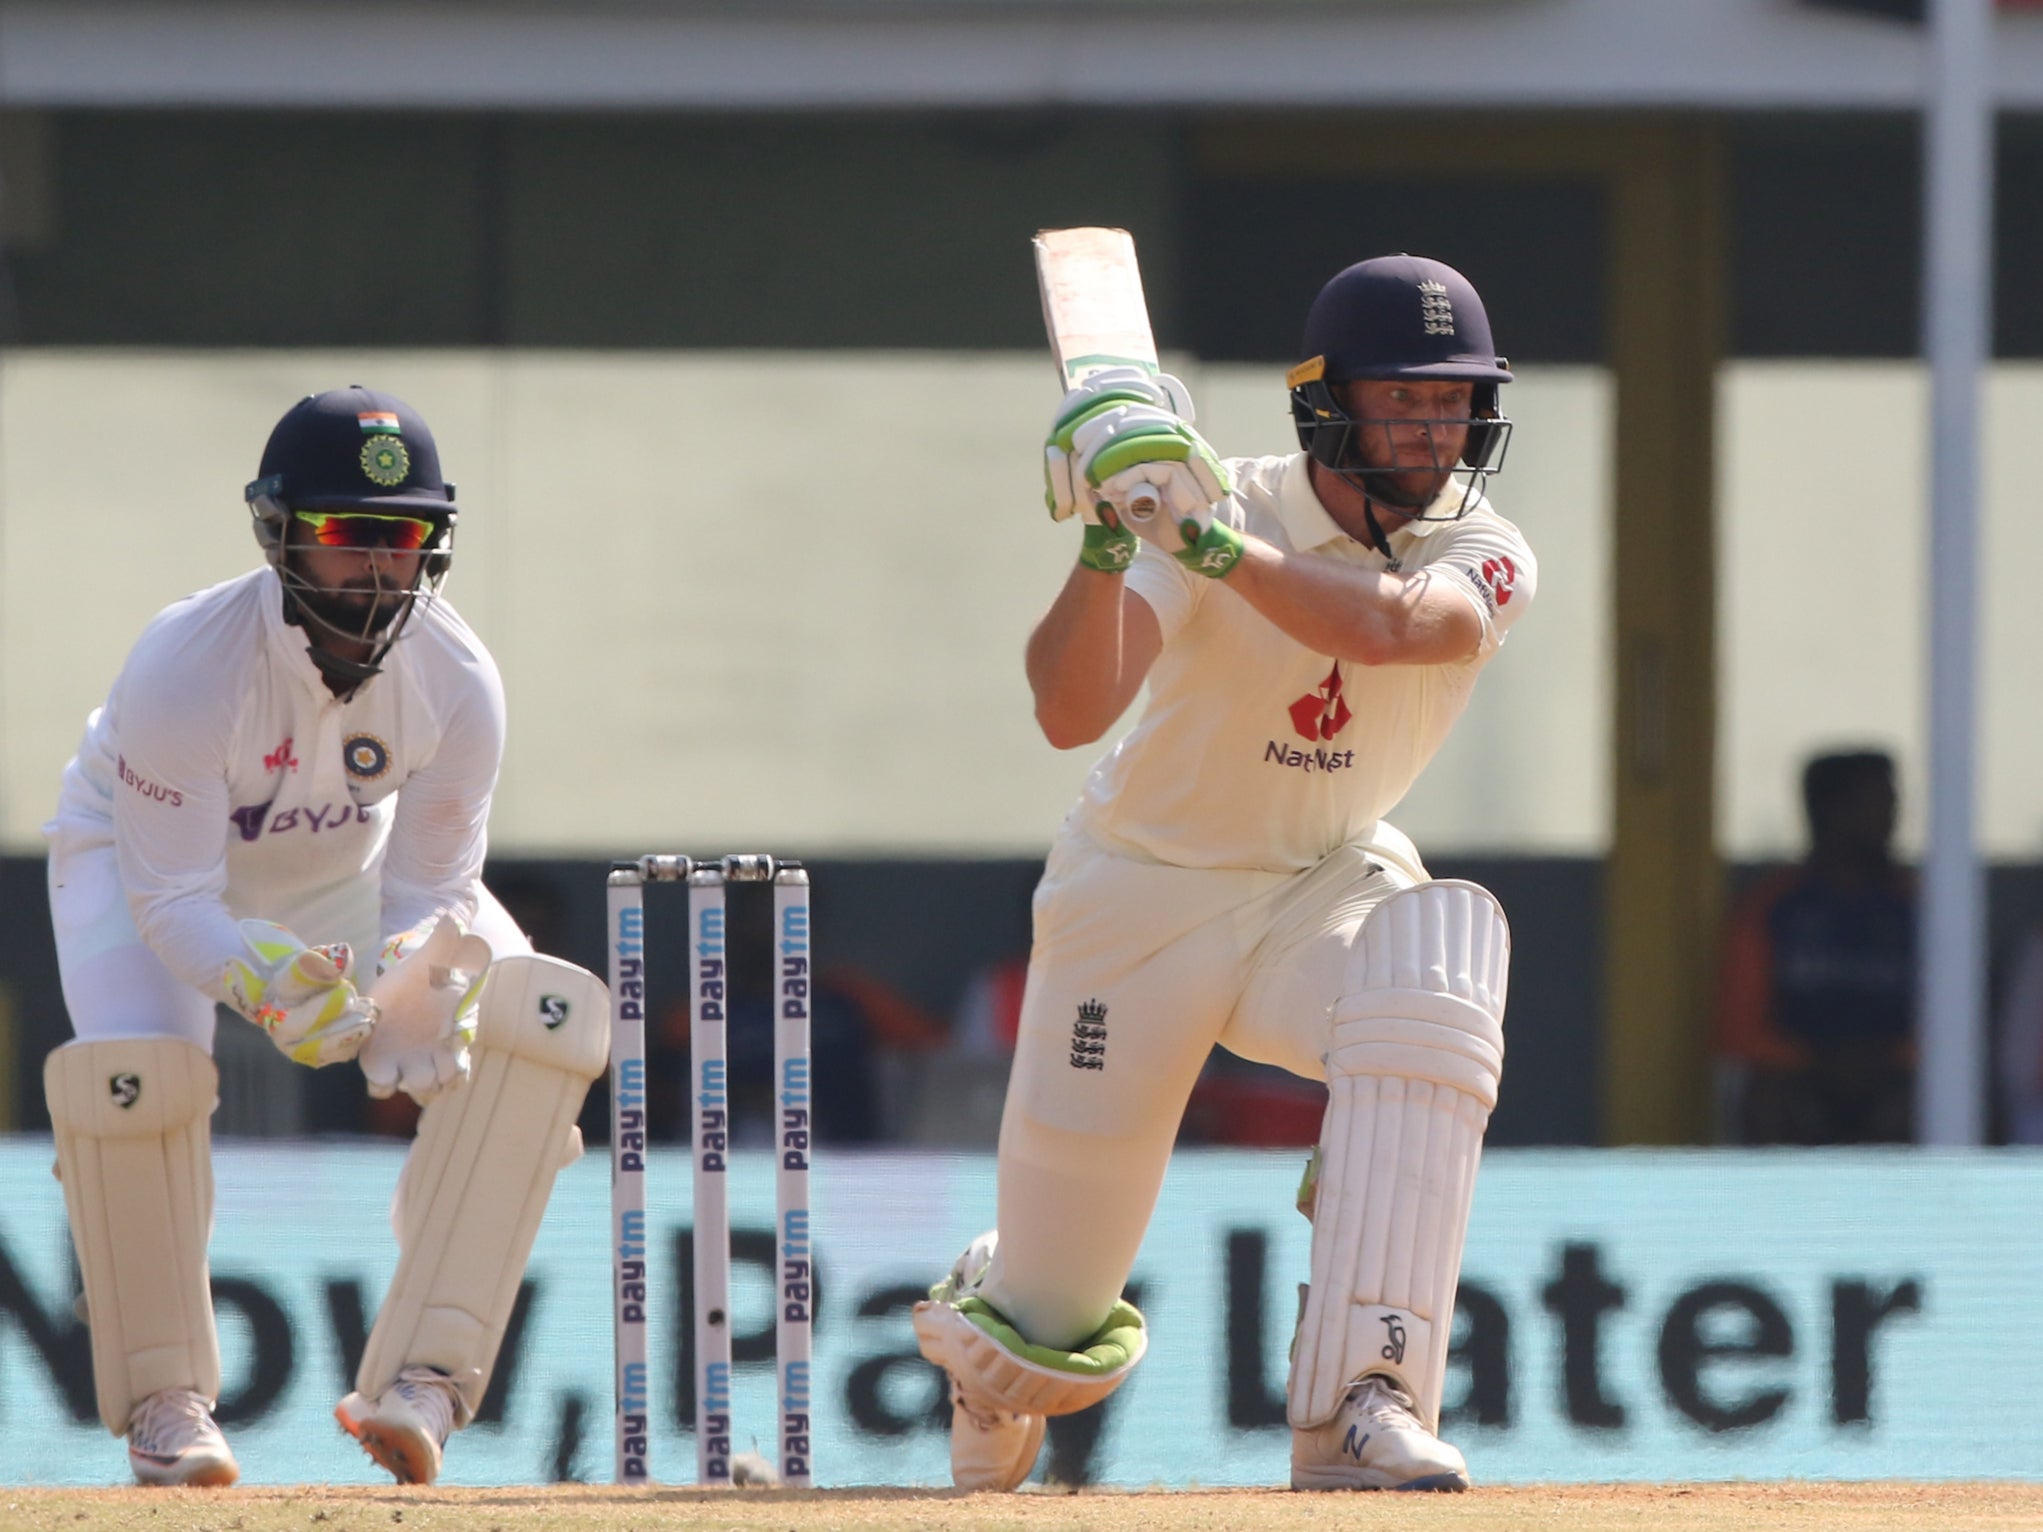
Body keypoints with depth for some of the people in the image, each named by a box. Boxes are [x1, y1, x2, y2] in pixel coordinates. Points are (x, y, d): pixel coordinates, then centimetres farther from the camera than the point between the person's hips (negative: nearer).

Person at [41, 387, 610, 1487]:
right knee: (130, 1072, -33)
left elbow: (428, 892, -17)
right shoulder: (185, 667, -37)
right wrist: (261, 977, -53)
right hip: (139, 854, -3)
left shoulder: (455, 681, -26)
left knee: (552, 1015, -20)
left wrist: (421, 994, -40)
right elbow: (170, 899, -32)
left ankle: (424, 1376, -20)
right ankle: (164, 1401, -10)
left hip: (347, 867, 4)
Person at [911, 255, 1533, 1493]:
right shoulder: (1217, 505, -18)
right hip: (1145, 890, -2)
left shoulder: (1483, 557, -13)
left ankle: (1358, 1403, -36)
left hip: (1325, 884, 2)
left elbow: (1381, 624, -37)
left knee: (1436, 989, -36)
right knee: (1056, 1317, 2)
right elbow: (1069, 714, -30)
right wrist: (1105, 545, -45)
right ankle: (996, 1342, 45)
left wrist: (1215, 544, -47)